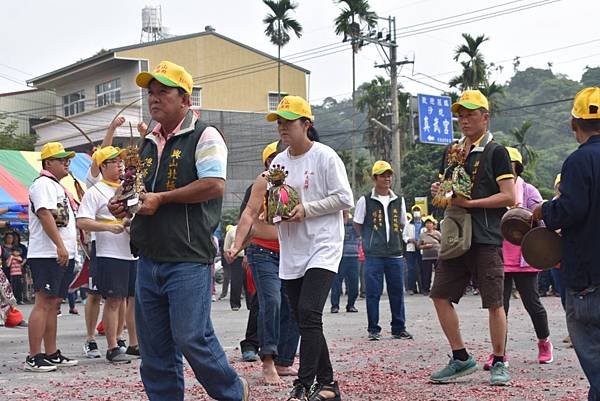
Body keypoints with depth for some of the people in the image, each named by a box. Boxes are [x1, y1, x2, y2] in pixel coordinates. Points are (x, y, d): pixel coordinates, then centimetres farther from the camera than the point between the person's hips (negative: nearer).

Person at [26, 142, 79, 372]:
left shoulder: (57, 187, 24)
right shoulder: (43, 184, -8)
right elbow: (45, 215, -19)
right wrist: (60, 245, -25)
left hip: (63, 256, 10)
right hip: (47, 255, -10)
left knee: (53, 304, 11)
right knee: (43, 303, -11)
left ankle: (51, 354, 14)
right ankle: (34, 357, -12)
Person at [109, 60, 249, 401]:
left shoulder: (204, 136, -4)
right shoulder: (148, 143, 20)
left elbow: (214, 185, -17)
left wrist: (161, 198, -14)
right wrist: (122, 204, 8)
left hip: (188, 260, -8)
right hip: (149, 259, 8)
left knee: (191, 337, -10)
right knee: (154, 348, 8)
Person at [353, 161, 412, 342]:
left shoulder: (399, 201, 9)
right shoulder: (365, 201, -2)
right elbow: (357, 225, 7)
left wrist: (393, 238, 11)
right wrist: (369, 240, 7)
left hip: (395, 253, 3)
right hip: (373, 255, -3)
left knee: (397, 292, 6)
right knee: (373, 293, -1)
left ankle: (399, 328, 15)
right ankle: (373, 329, 7)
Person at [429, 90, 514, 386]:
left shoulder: (495, 152, -3)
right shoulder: (453, 152, 15)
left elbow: (509, 197, -11)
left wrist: (470, 203, -16)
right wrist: (438, 190, 3)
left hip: (486, 239, -6)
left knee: (494, 302, -3)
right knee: (440, 296, 2)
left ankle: (499, 363, 9)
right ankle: (461, 359, 12)